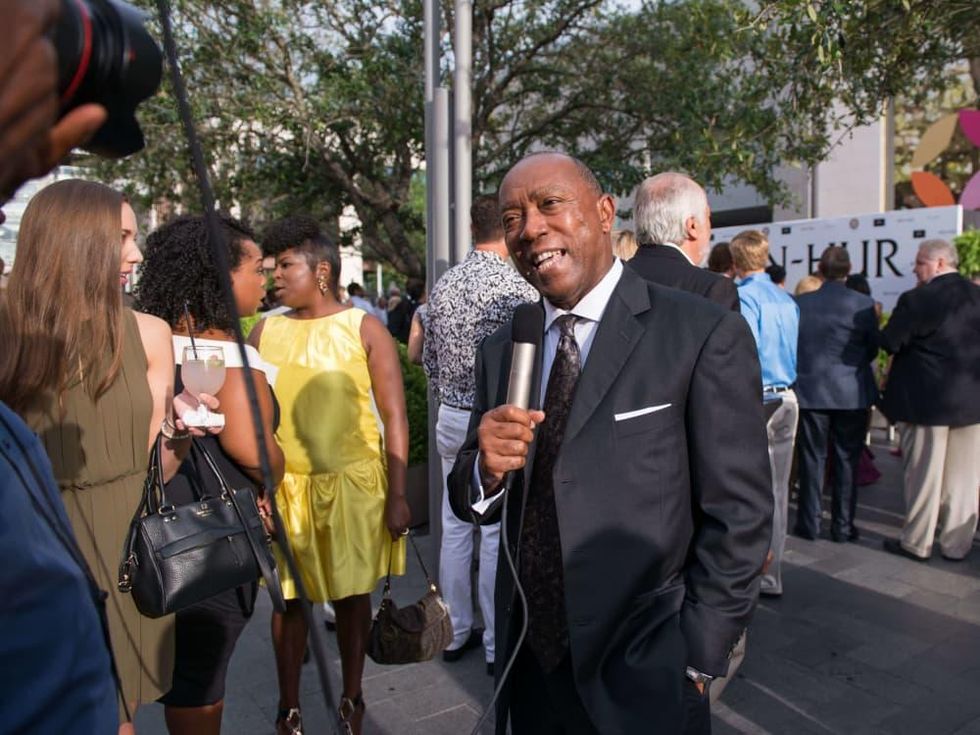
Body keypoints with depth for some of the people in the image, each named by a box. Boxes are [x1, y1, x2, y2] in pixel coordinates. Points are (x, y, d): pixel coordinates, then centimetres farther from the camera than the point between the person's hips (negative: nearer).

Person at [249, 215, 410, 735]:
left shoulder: (364, 329, -3)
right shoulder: (265, 331, 6)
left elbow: (394, 417, -5)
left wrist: (397, 495, -9)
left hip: (352, 482, -2)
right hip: (283, 484, 3)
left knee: (352, 594, 10)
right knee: (287, 597, 9)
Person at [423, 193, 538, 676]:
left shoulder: (443, 286, 5)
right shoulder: (519, 287, -14)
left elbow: (430, 360, 11)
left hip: (451, 418, 6)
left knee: (455, 527, 14)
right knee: (498, 533, 4)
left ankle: (456, 632, 27)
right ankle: (498, 642, 16)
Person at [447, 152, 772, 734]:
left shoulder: (706, 335, -14)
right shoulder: (501, 351, 2)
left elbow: (739, 516, -11)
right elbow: (473, 505, 5)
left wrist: (698, 661, -8)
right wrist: (487, 467, -16)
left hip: (644, 680, -4)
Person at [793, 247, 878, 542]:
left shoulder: (800, 303, -8)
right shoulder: (864, 304, -9)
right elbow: (873, 348, 0)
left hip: (810, 390, 1)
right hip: (852, 393, 0)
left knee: (812, 459, 9)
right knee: (847, 460, 9)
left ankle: (809, 524, 15)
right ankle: (843, 526, 16)